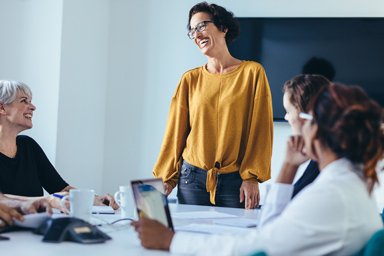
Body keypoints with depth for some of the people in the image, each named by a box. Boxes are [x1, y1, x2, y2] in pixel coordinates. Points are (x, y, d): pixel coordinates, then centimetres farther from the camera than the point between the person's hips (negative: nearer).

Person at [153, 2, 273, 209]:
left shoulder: (252, 73, 0)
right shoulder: (190, 80, 7)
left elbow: (261, 130, -3)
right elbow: (175, 132, 10)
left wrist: (252, 178, -9)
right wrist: (166, 178, 5)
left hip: (235, 181, -2)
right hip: (192, 179, 2)